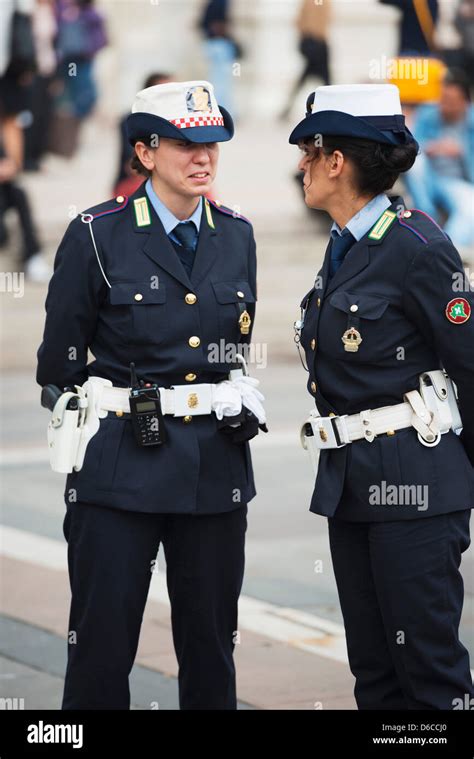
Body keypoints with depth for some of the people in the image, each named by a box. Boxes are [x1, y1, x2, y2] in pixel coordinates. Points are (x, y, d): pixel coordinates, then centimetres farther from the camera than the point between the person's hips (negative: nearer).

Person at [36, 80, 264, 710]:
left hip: (217, 463, 4)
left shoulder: (235, 236, 8)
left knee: (211, 641, 9)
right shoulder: (98, 234, -5)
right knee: (103, 641, 0)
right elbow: (59, 358, 2)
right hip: (121, 464, -4)